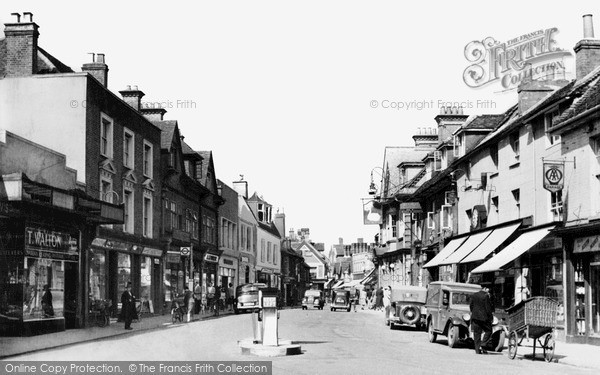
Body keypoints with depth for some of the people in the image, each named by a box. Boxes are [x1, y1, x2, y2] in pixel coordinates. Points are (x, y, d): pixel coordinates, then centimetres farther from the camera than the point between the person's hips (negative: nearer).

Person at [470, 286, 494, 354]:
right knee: (488, 331, 8)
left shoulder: (473, 296, 7)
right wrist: (491, 317, -4)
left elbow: (471, 306, 12)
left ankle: (477, 350, 7)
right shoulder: (486, 296, -11)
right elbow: (488, 308, -11)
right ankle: (482, 345, -5)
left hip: (475, 317, 6)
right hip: (484, 317, -6)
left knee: (476, 333, 8)